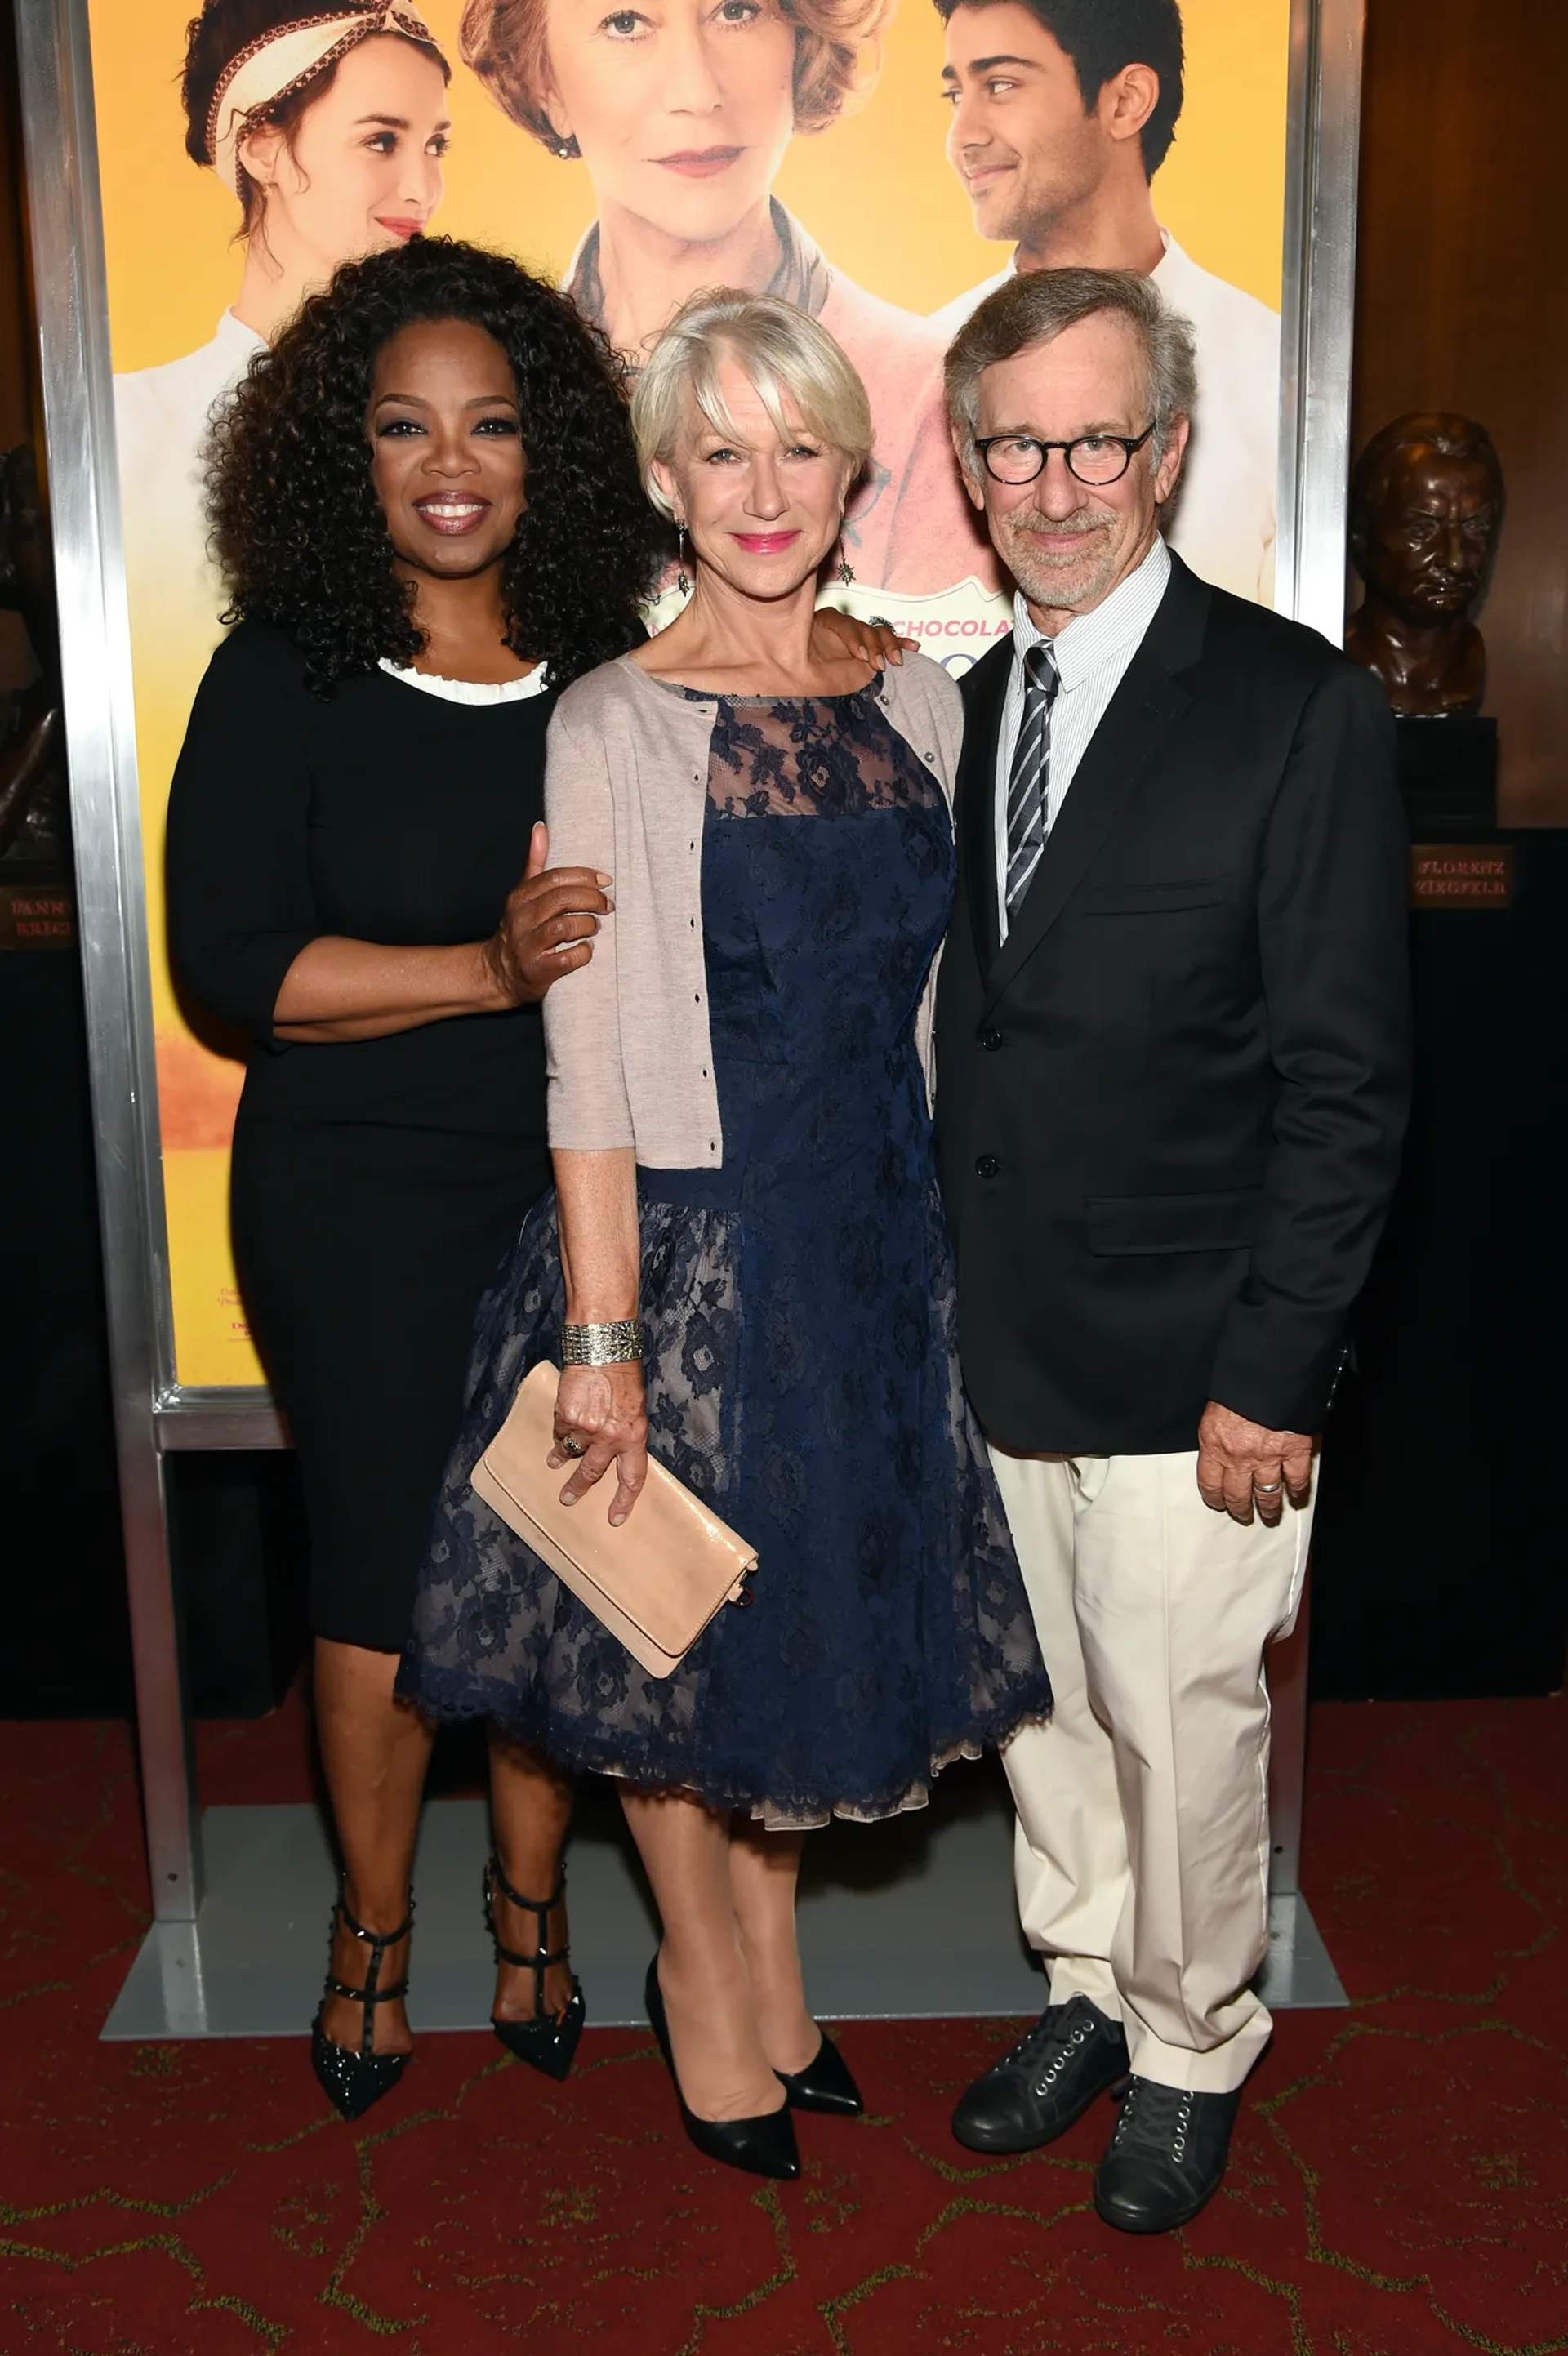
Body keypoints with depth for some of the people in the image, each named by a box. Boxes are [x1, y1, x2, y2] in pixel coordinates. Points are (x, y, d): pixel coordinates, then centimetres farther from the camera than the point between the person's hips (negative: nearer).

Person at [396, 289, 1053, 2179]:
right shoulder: (615, 727, -11)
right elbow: (590, 1062, -13)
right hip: (688, 1239, -5)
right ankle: (705, 1971, 38)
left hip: (878, 1239, 5)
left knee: (822, 1616, 18)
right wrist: (601, 1338, -14)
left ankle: (762, 1960, 41)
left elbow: (933, 1007, 9)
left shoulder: (916, 704, 4)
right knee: (679, 1645, 12)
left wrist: (953, 1232, 8)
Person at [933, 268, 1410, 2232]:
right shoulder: (957, 709, 7)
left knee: (1181, 1721, 9)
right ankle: (1087, 1988, 42)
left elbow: (1346, 1080, -12)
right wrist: (925, 1300, 6)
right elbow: (960, 1029, 10)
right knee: (1042, 1701, 19)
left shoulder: (1298, 710, -10)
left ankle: (1191, 2050, 34)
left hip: (1185, 1371, -5)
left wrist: (1273, 1375, -15)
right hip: (991, 1349, 5)